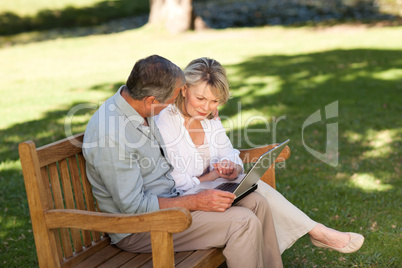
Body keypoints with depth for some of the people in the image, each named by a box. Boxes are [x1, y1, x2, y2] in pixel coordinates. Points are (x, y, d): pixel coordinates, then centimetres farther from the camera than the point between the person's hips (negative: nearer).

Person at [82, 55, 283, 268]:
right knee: (243, 222, -20)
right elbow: (134, 207, -25)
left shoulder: (141, 109, 3)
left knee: (256, 203, 0)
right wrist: (196, 202, -24)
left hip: (171, 196, 9)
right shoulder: (110, 135, -27)